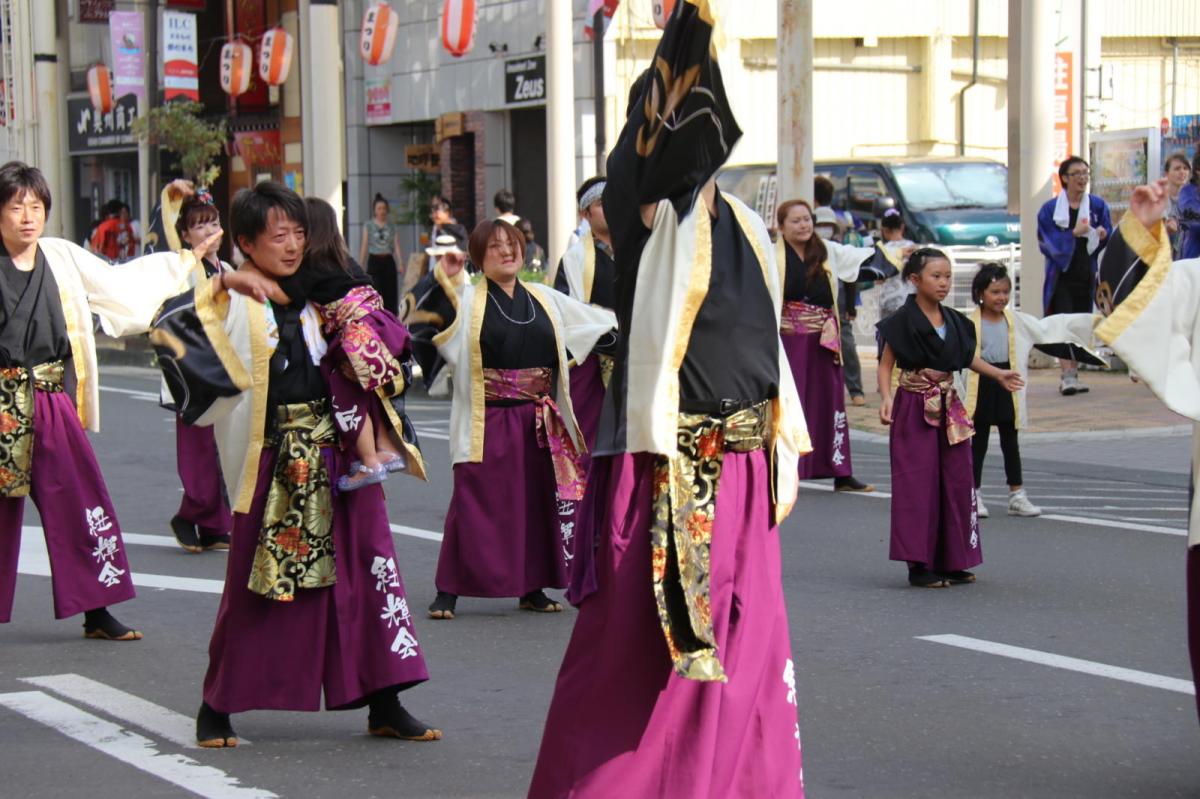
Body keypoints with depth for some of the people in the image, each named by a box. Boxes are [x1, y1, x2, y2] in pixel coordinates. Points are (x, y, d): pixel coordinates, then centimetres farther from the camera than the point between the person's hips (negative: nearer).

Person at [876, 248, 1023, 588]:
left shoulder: (953, 321, 8)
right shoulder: (904, 321, -9)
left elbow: (966, 356, 23)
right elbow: (886, 364, -8)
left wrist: (998, 374, 22)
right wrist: (886, 398, -22)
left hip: (949, 407, 6)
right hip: (915, 409, -6)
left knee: (956, 480, 7)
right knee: (919, 482, -6)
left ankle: (951, 561, 16)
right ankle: (919, 566, 0)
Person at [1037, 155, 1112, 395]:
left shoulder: (1097, 206, 7)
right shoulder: (1051, 209, -2)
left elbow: (1110, 237, 10)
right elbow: (1048, 241, -9)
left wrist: (1103, 234, -13)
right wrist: (1073, 234, -21)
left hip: (1086, 275, 4)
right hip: (1062, 275, -4)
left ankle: (1072, 375, 16)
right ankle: (1067, 376, -17)